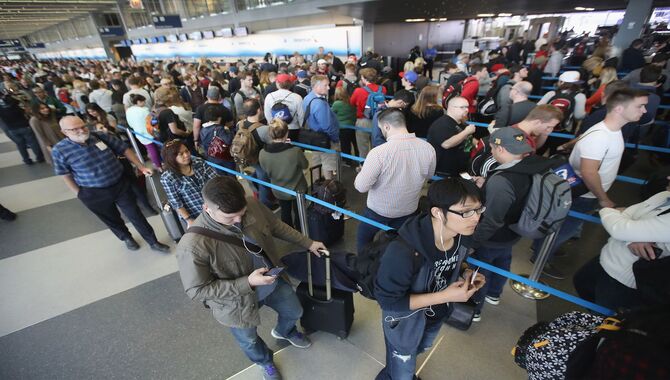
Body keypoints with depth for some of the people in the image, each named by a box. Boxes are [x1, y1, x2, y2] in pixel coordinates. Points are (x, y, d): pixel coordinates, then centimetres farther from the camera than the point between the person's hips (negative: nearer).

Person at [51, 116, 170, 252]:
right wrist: (79, 194, 1)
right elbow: (66, 175, -1)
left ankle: (153, 242, 22)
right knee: (112, 220, 19)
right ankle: (127, 238, 46)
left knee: (136, 215, 8)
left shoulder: (101, 136, -9)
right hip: (93, 194, -1)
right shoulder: (60, 150, -12)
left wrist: (141, 167, -1)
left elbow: (124, 149, 1)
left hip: (121, 185, 1)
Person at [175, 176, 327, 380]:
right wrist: (247, 283, -32)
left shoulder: (252, 206, -23)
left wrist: (307, 243, 2)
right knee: (249, 340, 27)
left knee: (294, 312, 28)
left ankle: (284, 332, 66)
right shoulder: (193, 245, -36)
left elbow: (276, 225, -4)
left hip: (273, 281, 4)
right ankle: (265, 362, 64)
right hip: (237, 303, -3)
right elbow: (197, 291, -25)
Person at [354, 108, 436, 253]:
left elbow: (361, 187, -23)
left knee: (363, 240, 24)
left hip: (379, 210, -4)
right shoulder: (428, 148, -16)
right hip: (409, 210, 4)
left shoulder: (378, 152, -31)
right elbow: (428, 176, 2)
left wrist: (363, 172, -4)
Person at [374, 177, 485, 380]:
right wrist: (445, 296, -33)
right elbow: (387, 300, -30)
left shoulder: (460, 235, -18)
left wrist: (464, 276, -20)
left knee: (421, 349, 36)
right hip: (405, 323, -6)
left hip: (436, 316, 7)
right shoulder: (404, 251, -42)